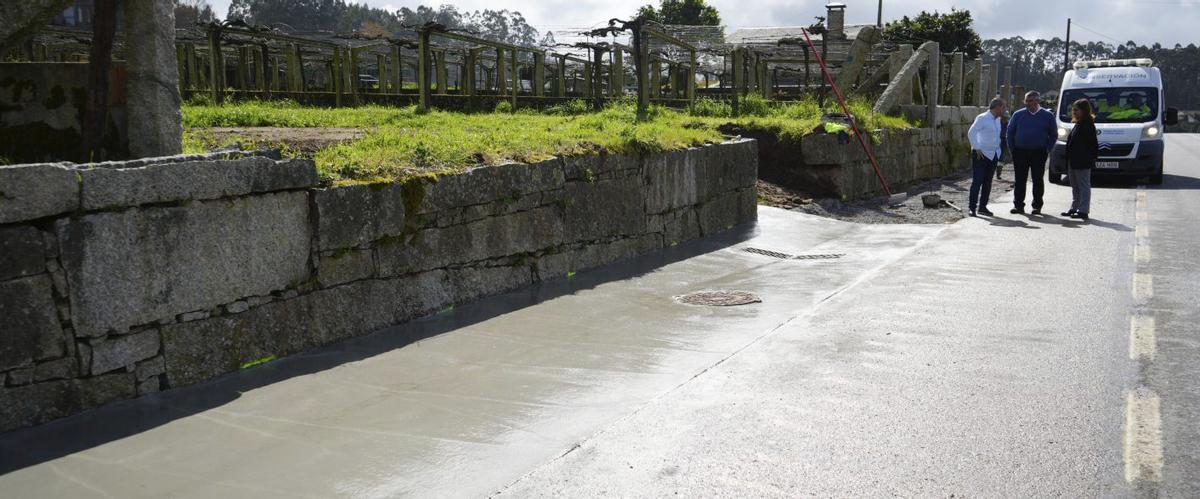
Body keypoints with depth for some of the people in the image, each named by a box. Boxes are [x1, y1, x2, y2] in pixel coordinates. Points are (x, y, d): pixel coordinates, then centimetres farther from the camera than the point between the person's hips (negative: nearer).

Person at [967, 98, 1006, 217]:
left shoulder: (997, 120, 14)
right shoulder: (982, 118, -11)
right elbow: (971, 133, -20)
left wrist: (998, 150, 19)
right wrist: (977, 149, -21)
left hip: (993, 155, 8)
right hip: (981, 154, -8)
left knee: (987, 183, 8)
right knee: (977, 181, -8)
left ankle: (982, 207, 14)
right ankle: (972, 208, -7)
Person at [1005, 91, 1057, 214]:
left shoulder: (1048, 116, 5)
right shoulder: (1018, 115, 6)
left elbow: (1053, 134, 11)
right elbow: (1010, 132, 12)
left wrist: (1047, 149, 2)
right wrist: (1012, 148, 5)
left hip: (1039, 153, -1)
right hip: (1020, 152, 1)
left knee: (1038, 180, 3)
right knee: (1020, 179, 2)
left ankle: (1037, 206, 9)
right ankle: (1018, 205, 6)